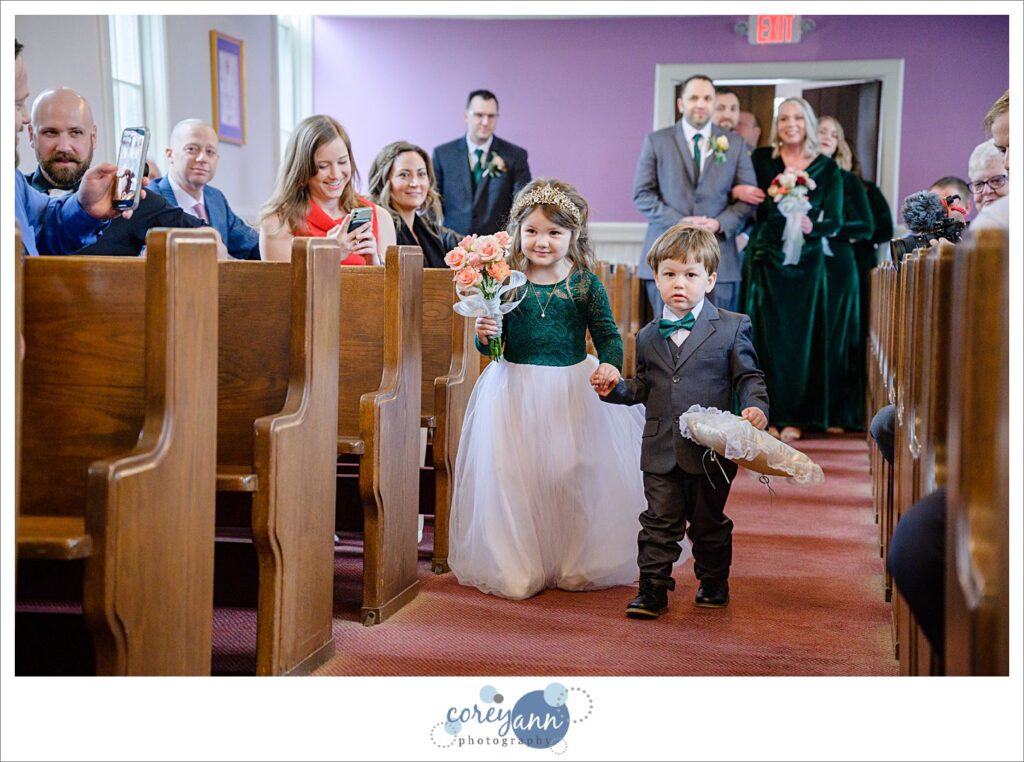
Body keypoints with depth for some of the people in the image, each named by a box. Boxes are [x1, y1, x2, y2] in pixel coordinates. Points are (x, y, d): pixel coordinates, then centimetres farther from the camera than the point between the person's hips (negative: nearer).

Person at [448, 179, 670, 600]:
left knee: (574, 475, 5)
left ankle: (578, 565, 23)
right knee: (514, 478, 4)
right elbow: (492, 346, 2)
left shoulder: (585, 284, -3)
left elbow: (608, 336, -5)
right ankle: (516, 568, 18)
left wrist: (609, 366, -25)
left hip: (575, 391, 0)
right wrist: (484, 336, -20)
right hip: (516, 391, 1)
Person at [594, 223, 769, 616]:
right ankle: (653, 589, 9)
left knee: (709, 523, 12)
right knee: (659, 523, 4)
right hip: (661, 451, 3)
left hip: (711, 449, -2)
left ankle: (713, 582, 31)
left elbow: (749, 377, 0)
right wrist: (617, 387, -1)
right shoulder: (648, 336, 9)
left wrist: (755, 407, -18)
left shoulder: (731, 327, -1)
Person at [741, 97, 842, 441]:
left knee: (800, 336, 3)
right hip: (765, 256, 0)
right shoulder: (761, 159, 4)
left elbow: (835, 221, 1)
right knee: (766, 335, 0)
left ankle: (794, 418, 9)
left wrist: (812, 227, -17)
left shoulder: (827, 167, 4)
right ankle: (767, 414, 5)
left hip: (805, 260, 0)